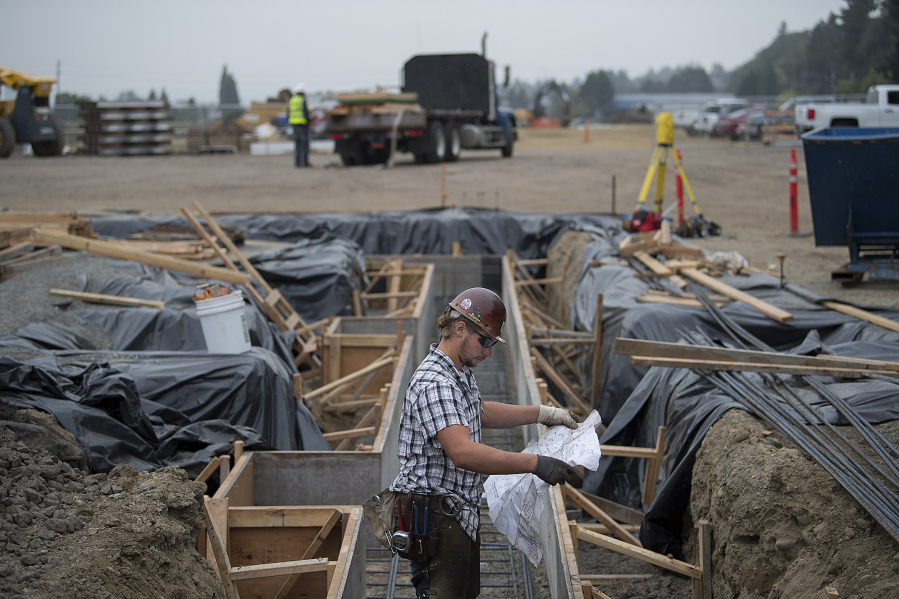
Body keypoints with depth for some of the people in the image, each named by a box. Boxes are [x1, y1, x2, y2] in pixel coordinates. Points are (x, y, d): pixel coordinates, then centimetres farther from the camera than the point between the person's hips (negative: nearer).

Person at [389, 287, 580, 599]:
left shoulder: (460, 373, 11)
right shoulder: (434, 383, -24)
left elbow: (481, 413, 30)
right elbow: (463, 452, -35)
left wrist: (544, 413, 24)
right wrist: (535, 464, -34)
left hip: (459, 512, 11)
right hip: (435, 515, -11)